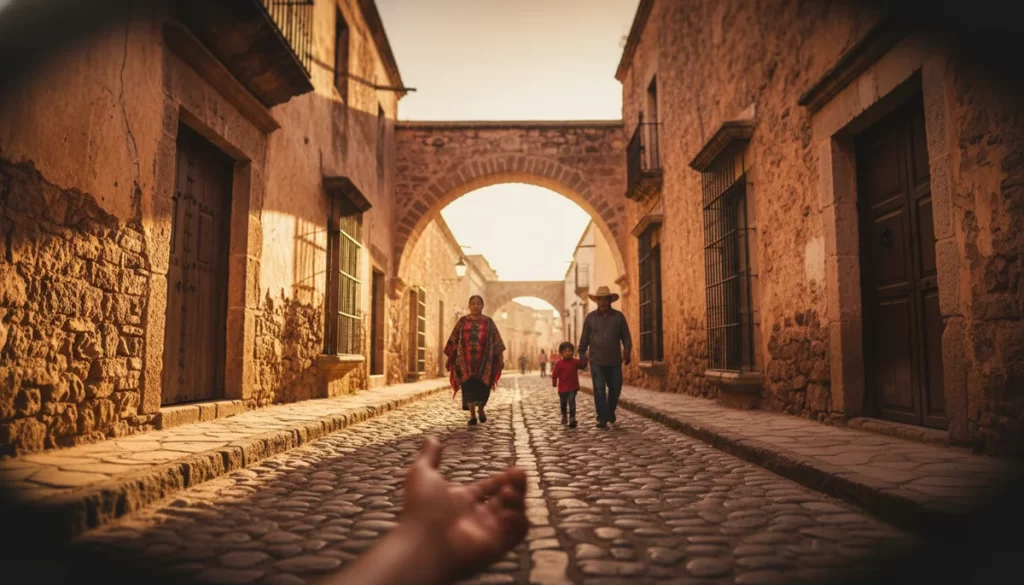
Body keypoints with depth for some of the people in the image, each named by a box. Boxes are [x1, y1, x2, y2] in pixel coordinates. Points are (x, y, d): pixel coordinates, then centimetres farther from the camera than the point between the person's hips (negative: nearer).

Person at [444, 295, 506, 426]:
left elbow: (496, 340, 4)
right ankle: (472, 415, -2)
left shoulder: (488, 322, 6)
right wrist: (449, 356, 3)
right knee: (469, 385, -6)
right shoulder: (462, 321, 6)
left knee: (483, 385, -2)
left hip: (483, 359, 0)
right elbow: (454, 340, 6)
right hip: (466, 359, 0)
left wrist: (501, 356, -3)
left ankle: (481, 409, 24)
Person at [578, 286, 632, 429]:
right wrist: (582, 355, 6)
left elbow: (626, 336, 4)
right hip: (596, 360, -1)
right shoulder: (590, 317, 4)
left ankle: (610, 410, 35)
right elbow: (584, 338, 8)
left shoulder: (619, 317, 4)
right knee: (599, 389, -5)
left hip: (614, 360, 1)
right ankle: (602, 419, -1)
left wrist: (627, 350, -10)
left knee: (615, 387, 8)